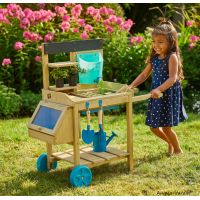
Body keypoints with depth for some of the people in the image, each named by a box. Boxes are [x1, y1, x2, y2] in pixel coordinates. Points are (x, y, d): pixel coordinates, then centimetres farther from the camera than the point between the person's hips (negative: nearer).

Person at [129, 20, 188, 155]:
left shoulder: (172, 57, -14)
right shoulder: (155, 58, 8)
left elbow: (172, 78, -24)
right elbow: (144, 74, 15)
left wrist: (159, 89, -37)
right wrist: (132, 86, 3)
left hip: (169, 96, -7)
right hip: (156, 97, 7)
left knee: (166, 127, 1)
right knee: (153, 127, 13)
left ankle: (178, 150, 26)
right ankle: (170, 142, 41)